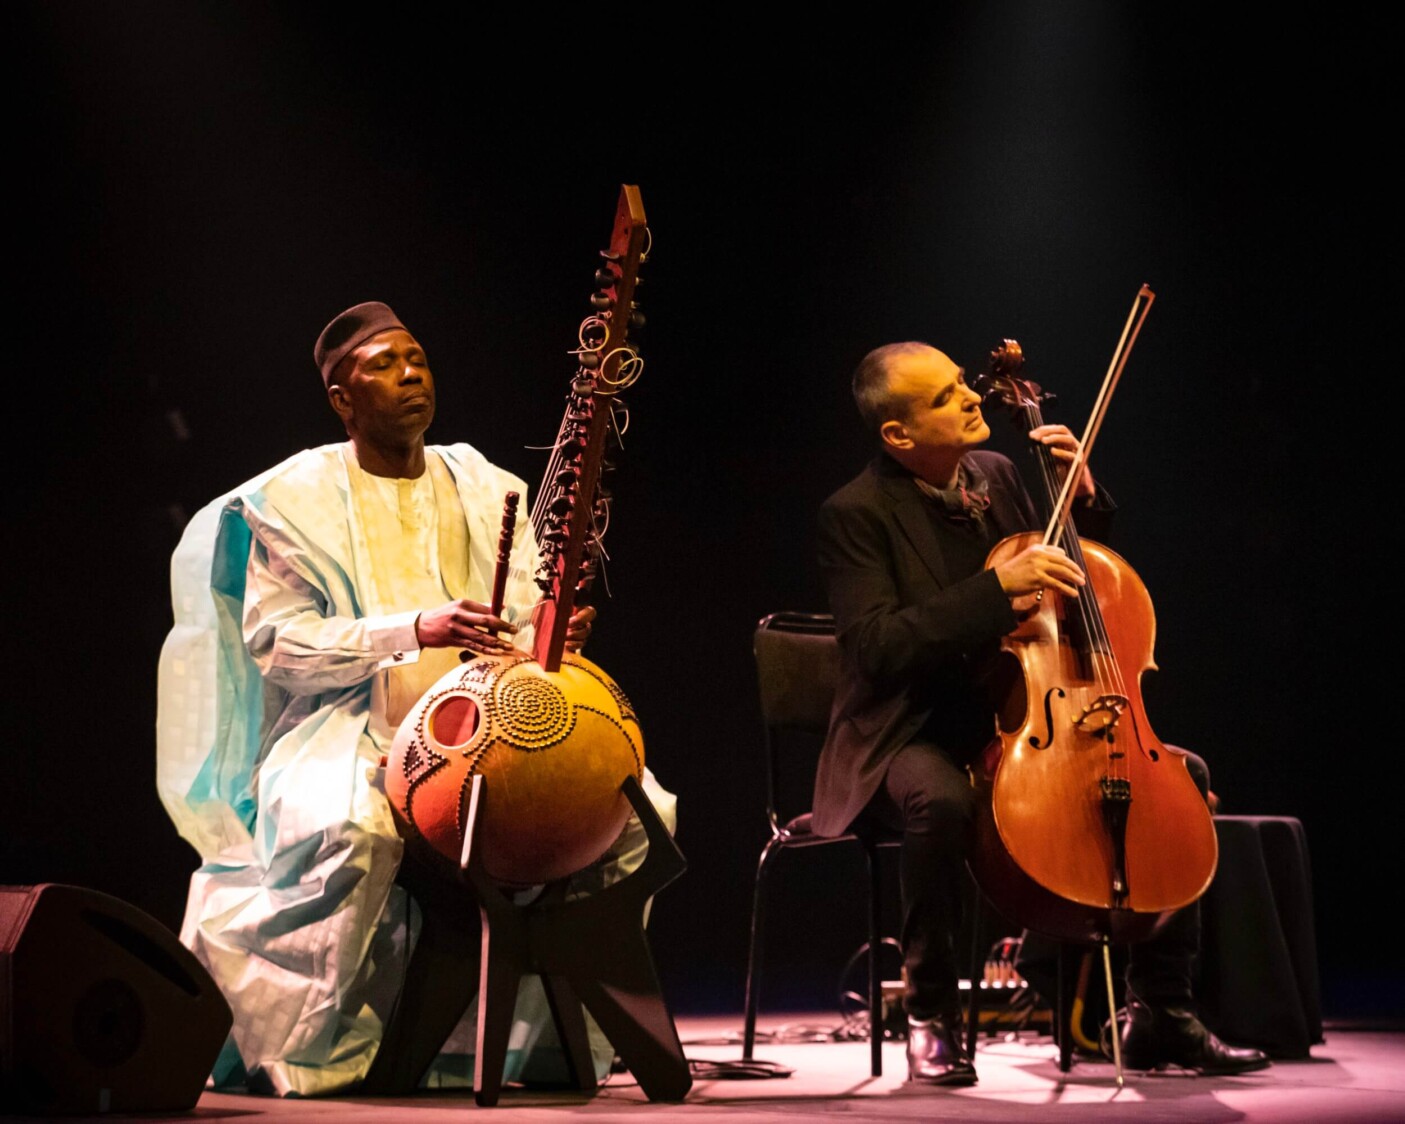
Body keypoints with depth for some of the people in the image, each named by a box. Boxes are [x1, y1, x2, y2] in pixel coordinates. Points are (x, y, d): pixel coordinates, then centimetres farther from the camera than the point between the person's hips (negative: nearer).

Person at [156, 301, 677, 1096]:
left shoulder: (487, 490, 15)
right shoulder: (296, 498, 0)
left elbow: (525, 624, 11)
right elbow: (276, 642, -9)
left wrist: (558, 633, -16)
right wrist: (417, 629, -22)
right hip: (351, 732, -4)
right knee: (350, 827, -38)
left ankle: (538, 1033, -3)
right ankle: (303, 1053, -17)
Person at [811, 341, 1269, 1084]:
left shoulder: (994, 474, 8)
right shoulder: (855, 515, -12)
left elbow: (1084, 572, 20)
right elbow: (878, 646, -25)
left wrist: (1081, 497, 1)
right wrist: (998, 588, -29)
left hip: (1017, 726, 7)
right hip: (912, 737, -7)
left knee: (1180, 773, -5)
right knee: (941, 802, -40)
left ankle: (1161, 1015, 1)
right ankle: (930, 1013, -17)